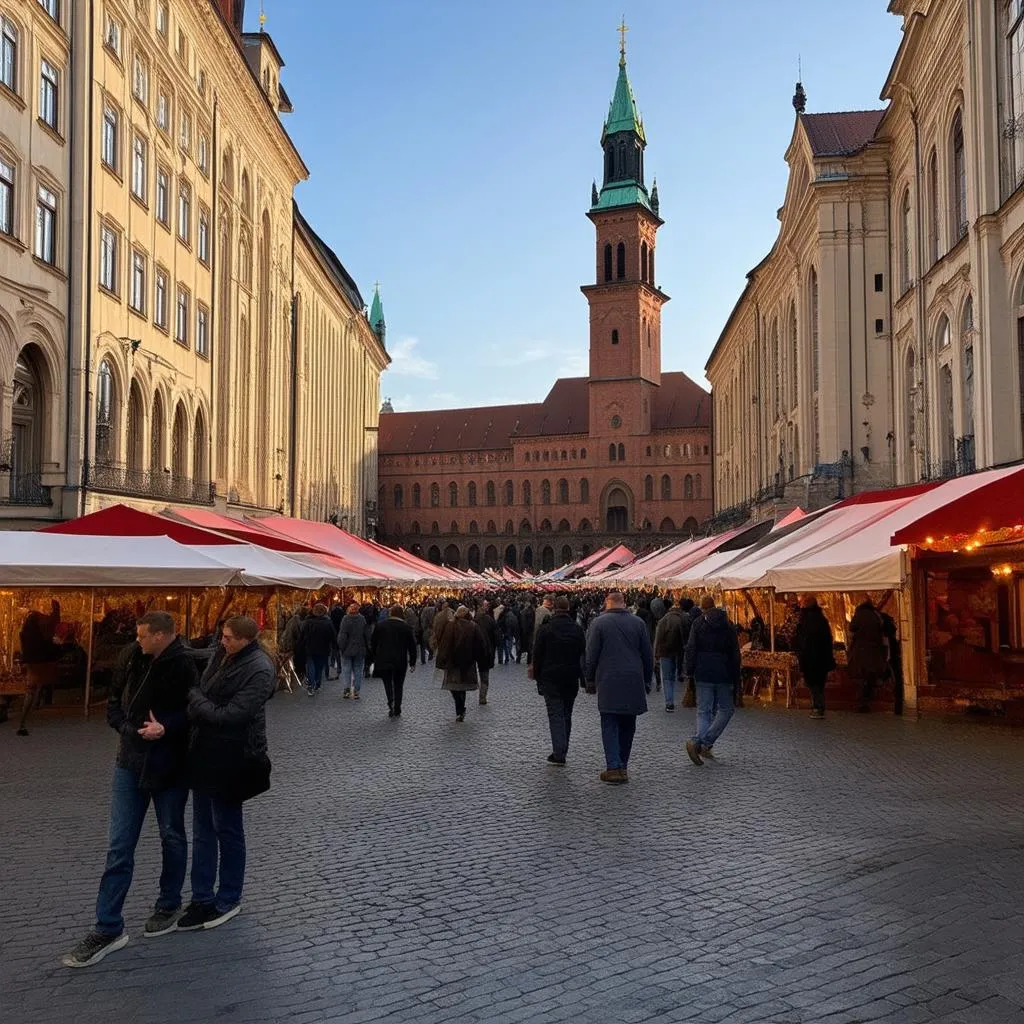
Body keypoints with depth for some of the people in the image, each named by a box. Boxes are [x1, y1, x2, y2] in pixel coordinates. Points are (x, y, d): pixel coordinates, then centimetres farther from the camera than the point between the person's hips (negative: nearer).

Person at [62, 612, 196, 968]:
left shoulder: (185, 667, -18)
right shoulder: (132, 656, -4)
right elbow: (114, 700, 6)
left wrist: (166, 729, -27)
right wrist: (126, 727, -10)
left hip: (169, 765, -4)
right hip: (130, 762, 4)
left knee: (171, 837, 15)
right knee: (119, 846, 5)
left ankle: (169, 905, 34)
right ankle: (109, 928, 12)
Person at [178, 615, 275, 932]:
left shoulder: (259, 670, -20)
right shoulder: (224, 655, 4)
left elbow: (231, 716, -23)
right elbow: (201, 690, 15)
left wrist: (194, 697, -13)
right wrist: (197, 703, -5)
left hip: (230, 760, -8)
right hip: (205, 754, 8)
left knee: (228, 830, 8)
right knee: (202, 831, 14)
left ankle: (228, 900, 25)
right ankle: (203, 900, 26)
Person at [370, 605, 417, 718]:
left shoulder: (380, 625, 0)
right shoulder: (406, 627, -3)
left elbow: (373, 643, 5)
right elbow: (412, 646, -1)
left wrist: (374, 658, 15)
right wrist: (412, 662, 6)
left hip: (383, 661, 0)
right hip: (400, 662, 0)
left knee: (388, 683, 10)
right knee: (398, 685, 10)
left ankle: (391, 704, -13)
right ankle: (397, 711, 8)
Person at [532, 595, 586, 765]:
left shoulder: (545, 629, -8)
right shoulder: (578, 629, 2)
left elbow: (538, 655, -5)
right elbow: (584, 654, 5)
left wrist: (537, 676, 5)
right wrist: (583, 678, 11)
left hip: (550, 678, -3)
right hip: (571, 679, 4)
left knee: (555, 715, -3)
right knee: (566, 714, 14)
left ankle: (559, 752, -13)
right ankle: (562, 751, 21)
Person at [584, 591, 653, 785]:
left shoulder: (598, 623, -2)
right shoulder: (638, 623, 6)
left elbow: (591, 655, -3)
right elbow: (648, 656, 9)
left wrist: (590, 680, 7)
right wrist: (647, 681, 18)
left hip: (608, 682, -3)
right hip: (633, 682, 3)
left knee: (609, 725, -1)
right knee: (627, 725, 13)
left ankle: (614, 768, -11)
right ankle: (623, 766, 17)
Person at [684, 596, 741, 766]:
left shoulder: (698, 624, 0)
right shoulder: (728, 625, 3)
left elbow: (691, 649, -4)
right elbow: (735, 654, 3)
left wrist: (689, 670, 5)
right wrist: (735, 678, 7)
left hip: (703, 674, 1)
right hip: (724, 675, 0)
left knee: (704, 711, 7)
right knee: (726, 709, 10)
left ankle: (698, 741, -15)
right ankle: (705, 743, -5)